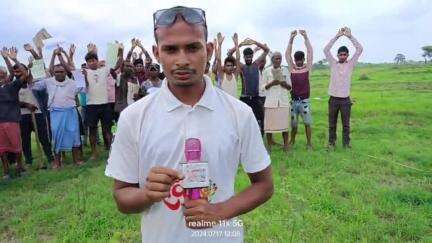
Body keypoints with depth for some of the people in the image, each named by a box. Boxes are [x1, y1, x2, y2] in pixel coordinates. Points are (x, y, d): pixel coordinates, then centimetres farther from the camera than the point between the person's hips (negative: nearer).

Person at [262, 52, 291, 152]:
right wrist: (271, 83, -15)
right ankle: (269, 145, 12)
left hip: (283, 101, 2)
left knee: (285, 123, 2)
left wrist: (285, 84, -10)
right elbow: (263, 87, 2)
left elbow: (290, 87, 11)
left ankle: (286, 144, 14)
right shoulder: (266, 71, 2)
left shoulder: (285, 70, 9)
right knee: (269, 123, -1)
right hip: (271, 101, -2)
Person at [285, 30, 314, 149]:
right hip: (293, 100, 2)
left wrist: (305, 37, -10)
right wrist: (291, 39, -10)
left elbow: (310, 52, -5)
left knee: (307, 123, 0)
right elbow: (287, 54, -1)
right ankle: (292, 141, 29)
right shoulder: (291, 68, 4)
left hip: (304, 101, -1)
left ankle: (309, 143, 12)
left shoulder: (307, 67, 1)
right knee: (293, 124, 10)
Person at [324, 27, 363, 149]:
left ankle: (346, 143, 18)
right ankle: (331, 142, 20)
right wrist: (337, 36, -10)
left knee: (346, 124, 7)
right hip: (333, 99, 0)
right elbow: (326, 50, -6)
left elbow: (360, 49, -5)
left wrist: (350, 36, -9)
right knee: (332, 123, 9)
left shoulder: (350, 64, 3)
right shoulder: (333, 63, 3)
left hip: (345, 99, 0)